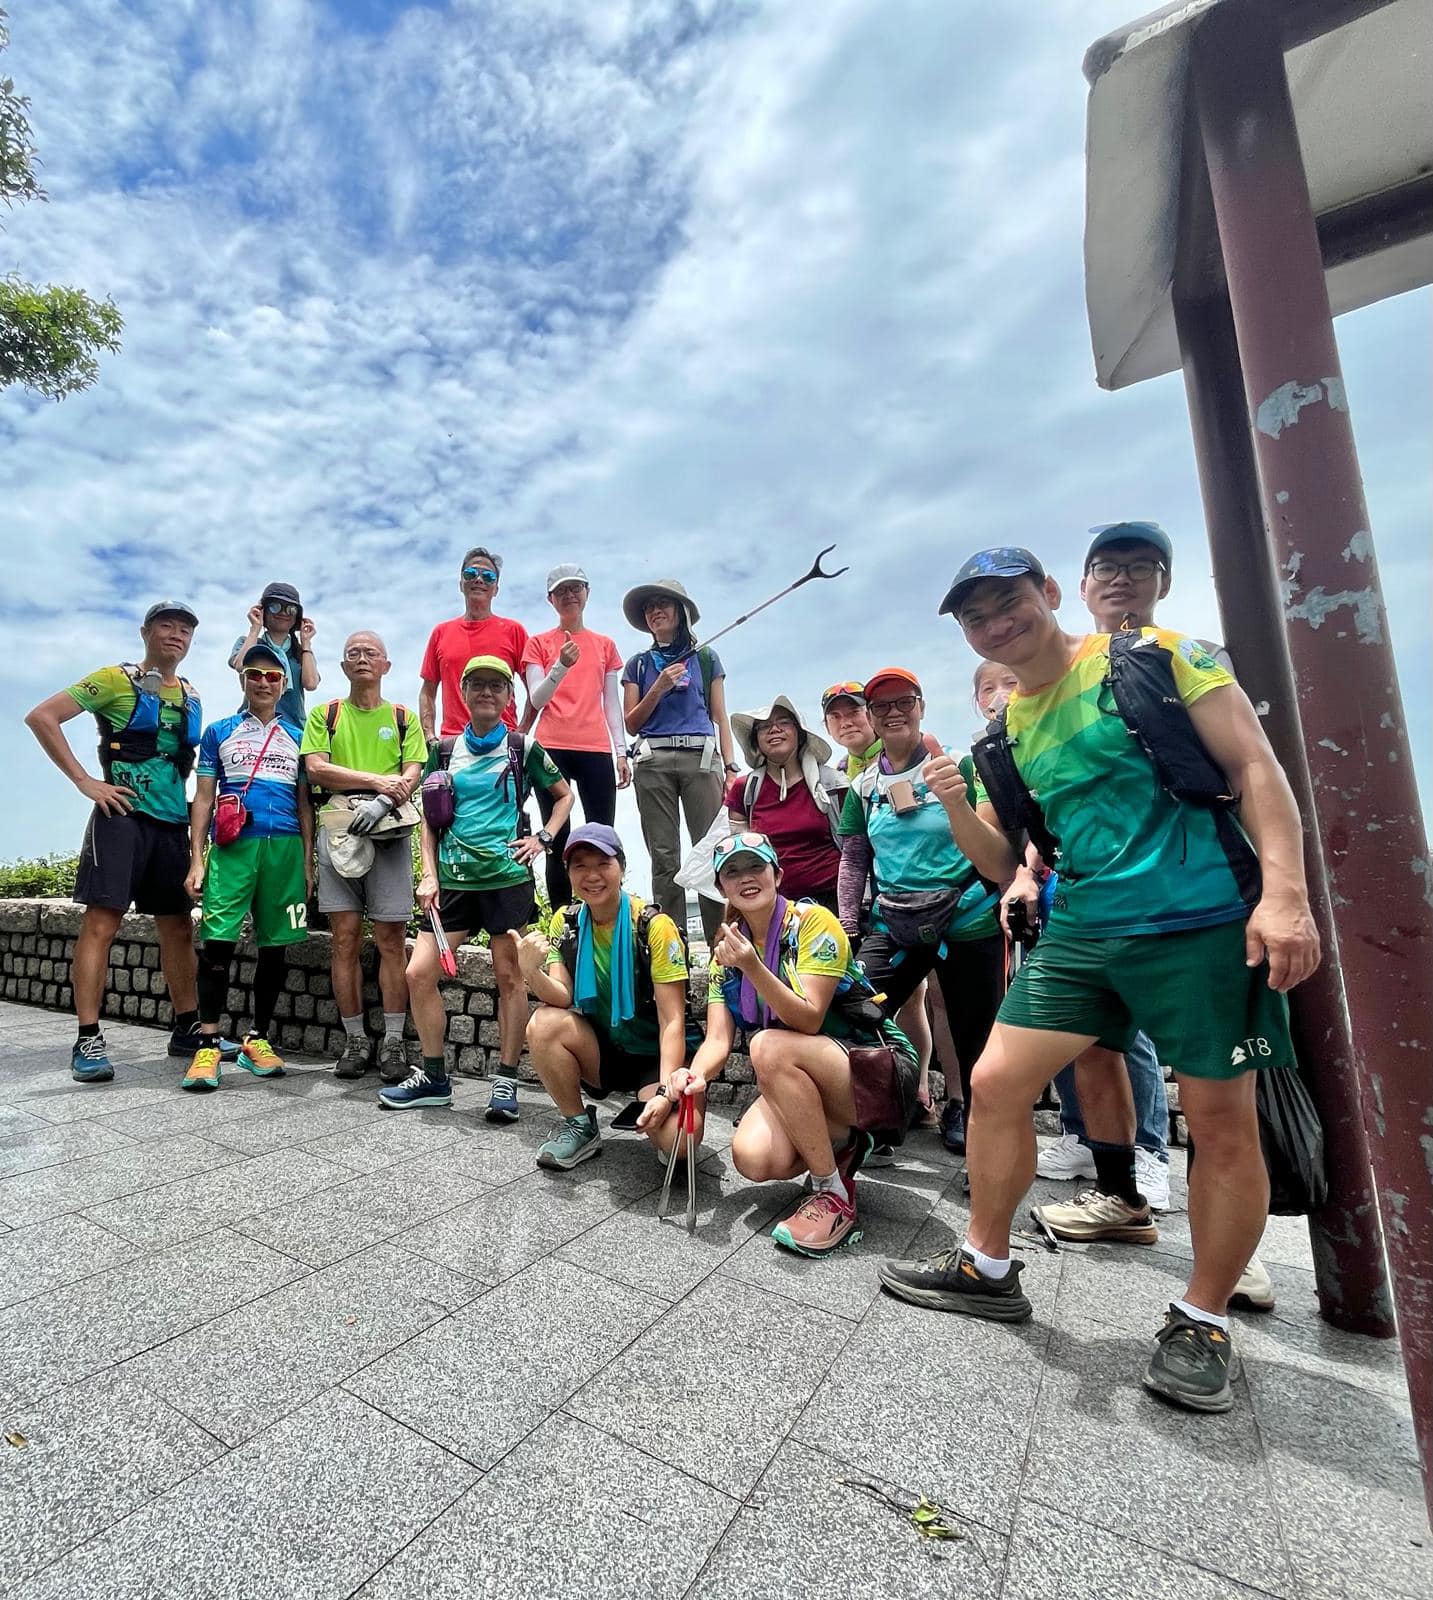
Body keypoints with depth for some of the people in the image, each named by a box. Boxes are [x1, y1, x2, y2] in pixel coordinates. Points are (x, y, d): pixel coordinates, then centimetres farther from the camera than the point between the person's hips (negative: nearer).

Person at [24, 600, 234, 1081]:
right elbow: (42, 717, -6)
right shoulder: (116, 679, 0)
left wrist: (182, 795, 13)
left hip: (173, 823, 6)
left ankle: (187, 1028, 17)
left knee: (178, 927, 9)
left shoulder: (191, 698, 17)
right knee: (101, 922, -8)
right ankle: (88, 1040, -2)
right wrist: (84, 781, -11)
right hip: (123, 817, -6)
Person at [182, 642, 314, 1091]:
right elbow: (203, 797, 9)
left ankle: (257, 1040, 15)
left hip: (285, 848, 2)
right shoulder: (218, 732, 13)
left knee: (274, 946, 4)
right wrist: (197, 860, 1)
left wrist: (308, 861, 8)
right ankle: (208, 1045, -1)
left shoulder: (297, 737, 16)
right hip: (232, 847, -1)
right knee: (217, 943, -9)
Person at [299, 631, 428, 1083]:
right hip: (338, 829, 1)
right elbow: (316, 769, 1)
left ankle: (393, 1041, 3)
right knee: (344, 938, 1)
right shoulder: (324, 715, 15)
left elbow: (412, 774, 3)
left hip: (390, 830, -1)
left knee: (391, 939, -3)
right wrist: (377, 781, -10)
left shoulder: (403, 718, 15)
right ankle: (355, 1039, 11)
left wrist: (383, 801, -17)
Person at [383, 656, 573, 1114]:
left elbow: (564, 795, 13)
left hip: (507, 876, -3)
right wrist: (429, 875, 4)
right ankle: (433, 1078, 16)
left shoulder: (523, 748, 4)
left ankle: (506, 1081, 13)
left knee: (509, 977, 0)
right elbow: (429, 818, 14)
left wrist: (542, 839, -1)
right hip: (454, 878, 3)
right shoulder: (446, 750, 11)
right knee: (419, 973, -1)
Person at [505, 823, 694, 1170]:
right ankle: (580, 1127, -3)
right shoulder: (565, 922, -3)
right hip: (603, 1051, 4)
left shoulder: (655, 926, -18)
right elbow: (562, 998, -13)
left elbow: (673, 1021, -18)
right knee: (543, 1024, -25)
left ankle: (646, 1105, 7)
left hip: (656, 1056, -4)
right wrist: (531, 972, -33)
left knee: (676, 1138, -29)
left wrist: (664, 1091, -29)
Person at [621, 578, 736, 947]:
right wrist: (659, 687, -3)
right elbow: (630, 724, 11)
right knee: (664, 858, -1)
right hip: (652, 762, 2)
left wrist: (731, 767, 1)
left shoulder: (705, 658, 16)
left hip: (700, 758, -1)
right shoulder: (638, 664, 18)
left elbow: (720, 718, 12)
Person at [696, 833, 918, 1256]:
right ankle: (844, 1146, 8)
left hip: (877, 1070, -5)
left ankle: (834, 1193, -14)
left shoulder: (813, 922, -14)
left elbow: (808, 1020, -22)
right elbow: (718, 1040, -4)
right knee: (752, 1159, -24)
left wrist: (753, 968, -37)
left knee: (769, 1047, -32)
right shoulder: (727, 949, 3)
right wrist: (695, 1075, -26)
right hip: (800, 1084, 5)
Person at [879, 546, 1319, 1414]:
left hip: (1206, 922, -4)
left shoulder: (1158, 657, -1)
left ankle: (1203, 1321, 28)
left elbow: (1254, 766, -5)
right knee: (996, 1082, 2)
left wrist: (1284, 894, -16)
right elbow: (1004, 862, 13)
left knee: (1221, 1120, 4)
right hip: (1082, 931, 5)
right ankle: (987, 1267, 23)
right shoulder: (1006, 733, 11)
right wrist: (954, 803, -6)